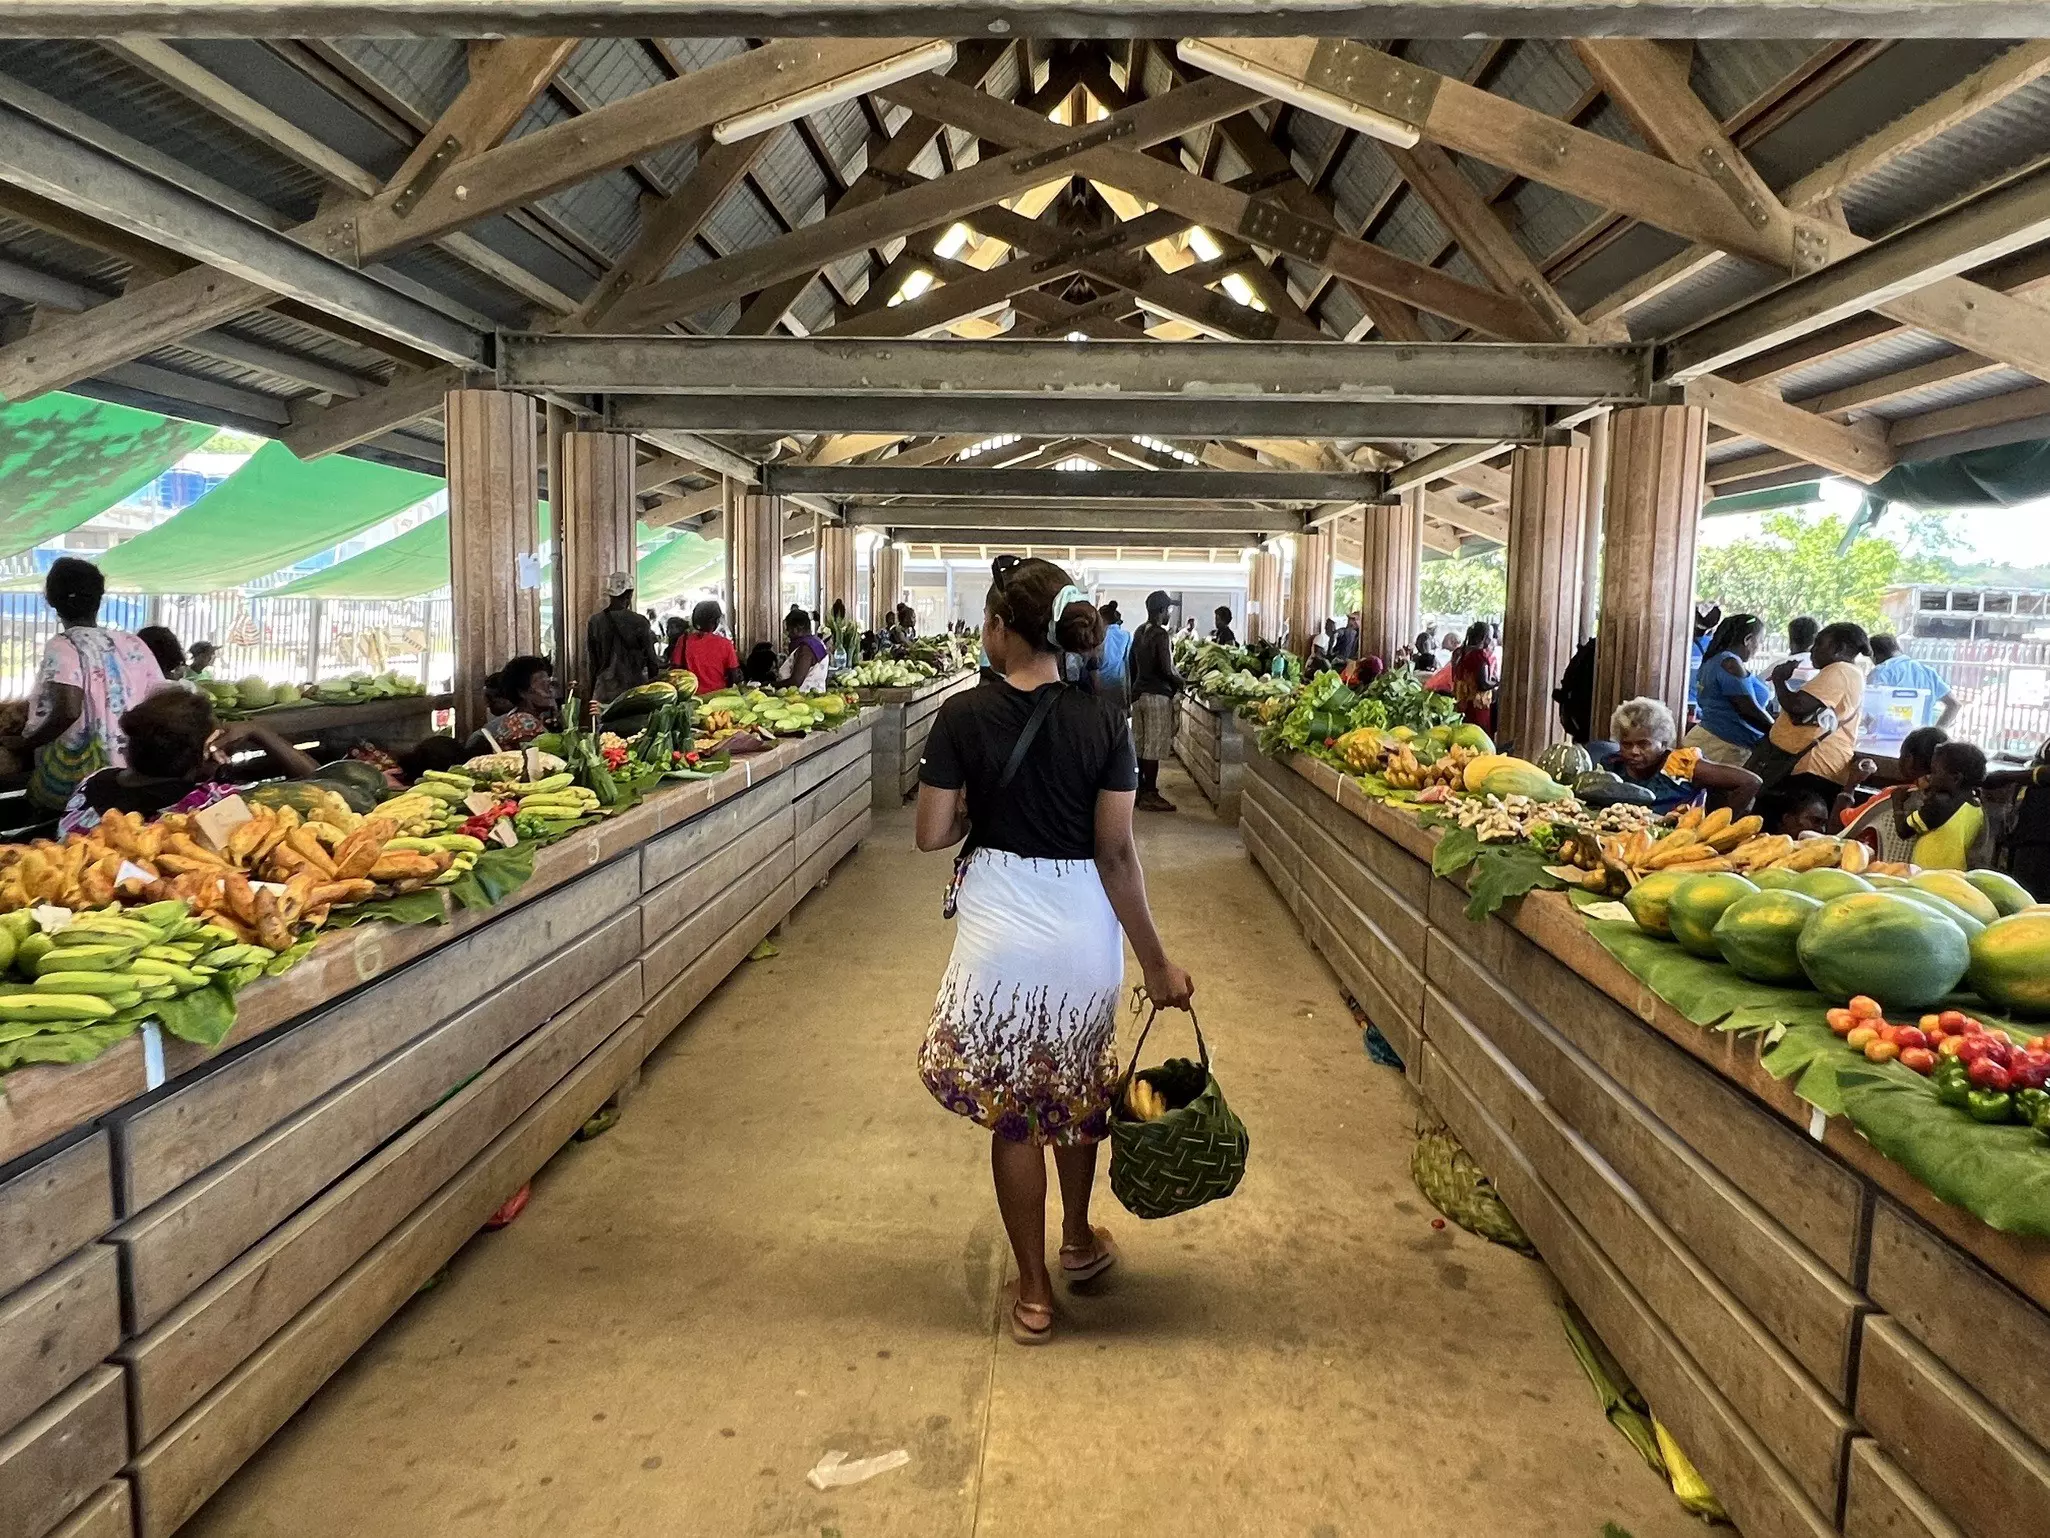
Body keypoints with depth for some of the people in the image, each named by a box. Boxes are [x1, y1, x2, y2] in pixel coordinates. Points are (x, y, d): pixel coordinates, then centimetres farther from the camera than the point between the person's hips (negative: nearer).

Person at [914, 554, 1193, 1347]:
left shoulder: (963, 716, -11)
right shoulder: (1103, 723, -8)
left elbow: (933, 834, -8)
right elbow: (1117, 853, -10)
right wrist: (1157, 961, -3)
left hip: (999, 927, -2)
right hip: (1084, 926, 2)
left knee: (1011, 1107, 12)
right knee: (1077, 1087, 24)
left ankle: (1033, 1293, 23)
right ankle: (1079, 1242, 45)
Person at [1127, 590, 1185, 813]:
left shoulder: (1139, 632, 8)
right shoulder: (1161, 635, -16)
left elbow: (1130, 663, 15)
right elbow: (1167, 669, -20)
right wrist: (1180, 683, -2)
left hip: (1138, 693, 8)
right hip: (1157, 696, -8)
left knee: (1139, 745, 12)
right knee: (1154, 748, -2)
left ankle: (1139, 789, 20)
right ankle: (1150, 795, 1)